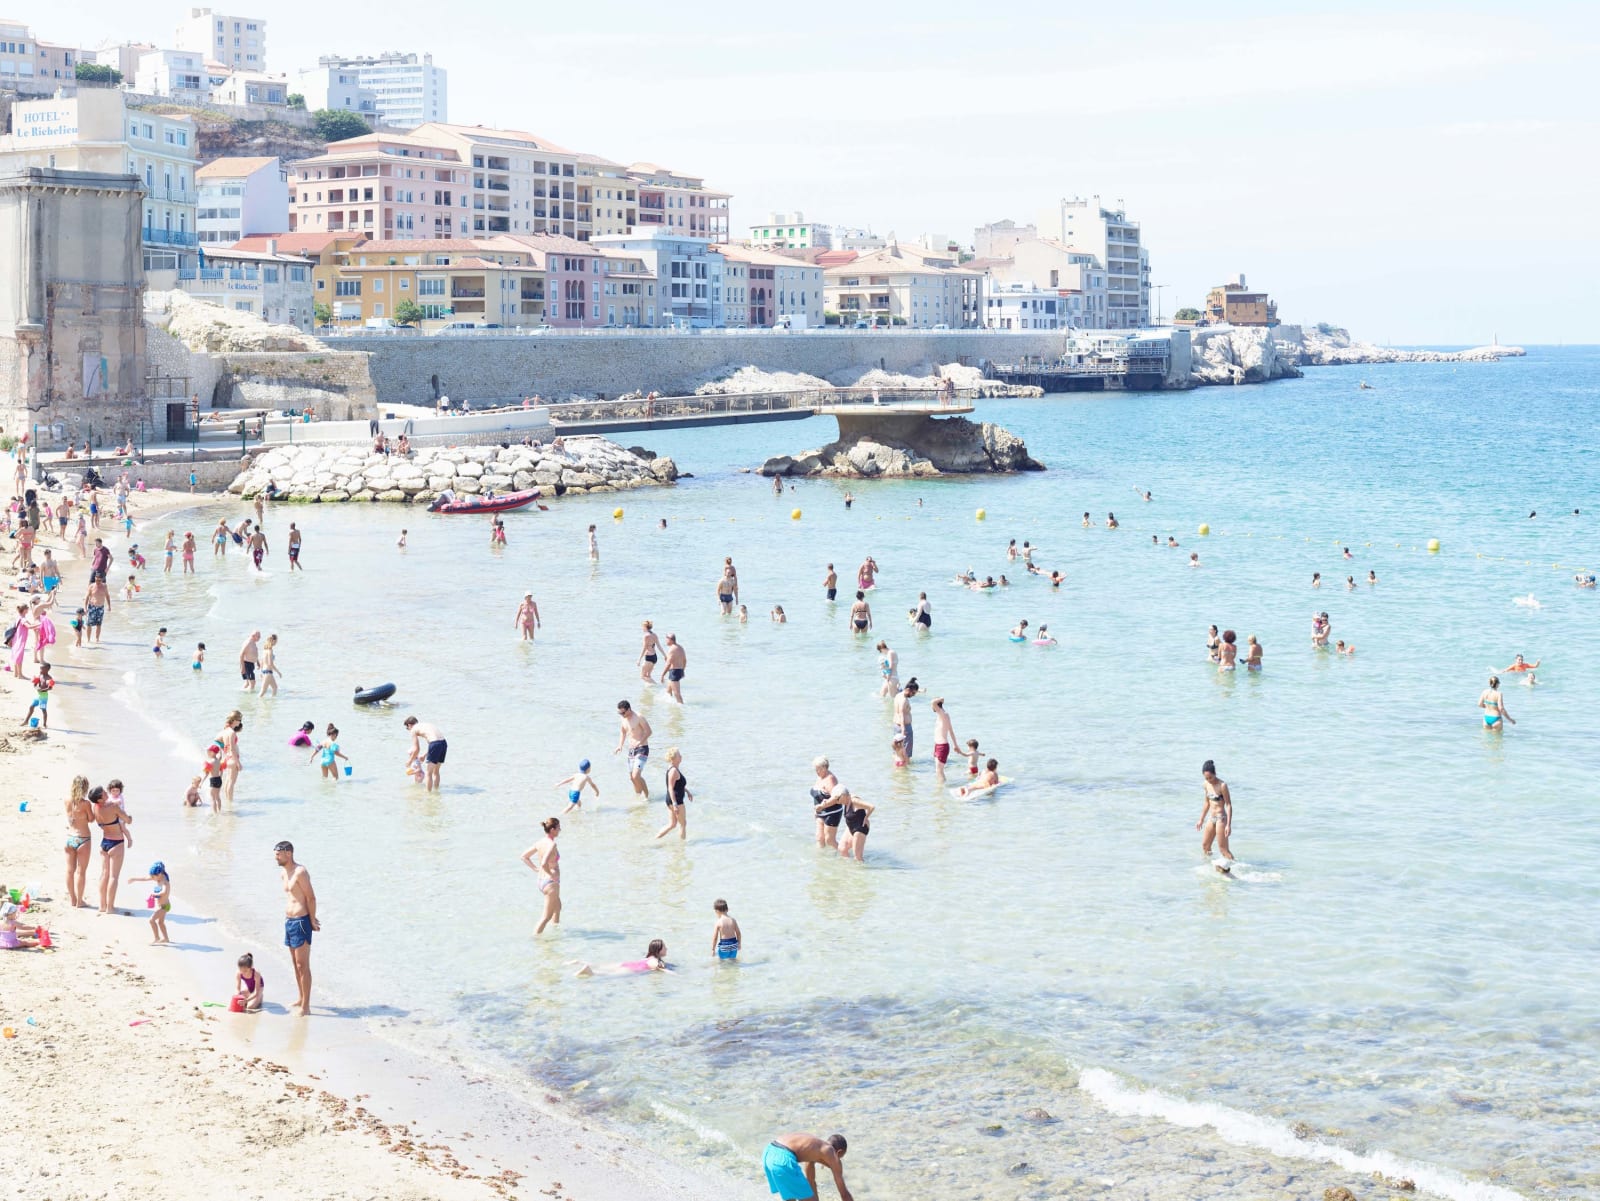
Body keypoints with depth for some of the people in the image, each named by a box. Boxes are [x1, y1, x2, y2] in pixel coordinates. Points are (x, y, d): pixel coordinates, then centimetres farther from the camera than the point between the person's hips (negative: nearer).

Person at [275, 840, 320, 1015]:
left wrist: (312, 921, -14)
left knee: (303, 965, -8)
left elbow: (311, 897, -16)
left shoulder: (300, 872, -15)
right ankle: (301, 998, 30)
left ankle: (306, 1007, -6)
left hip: (301, 922, -9)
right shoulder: (284, 872, 13)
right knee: (295, 963, 18)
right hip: (289, 921, 9)